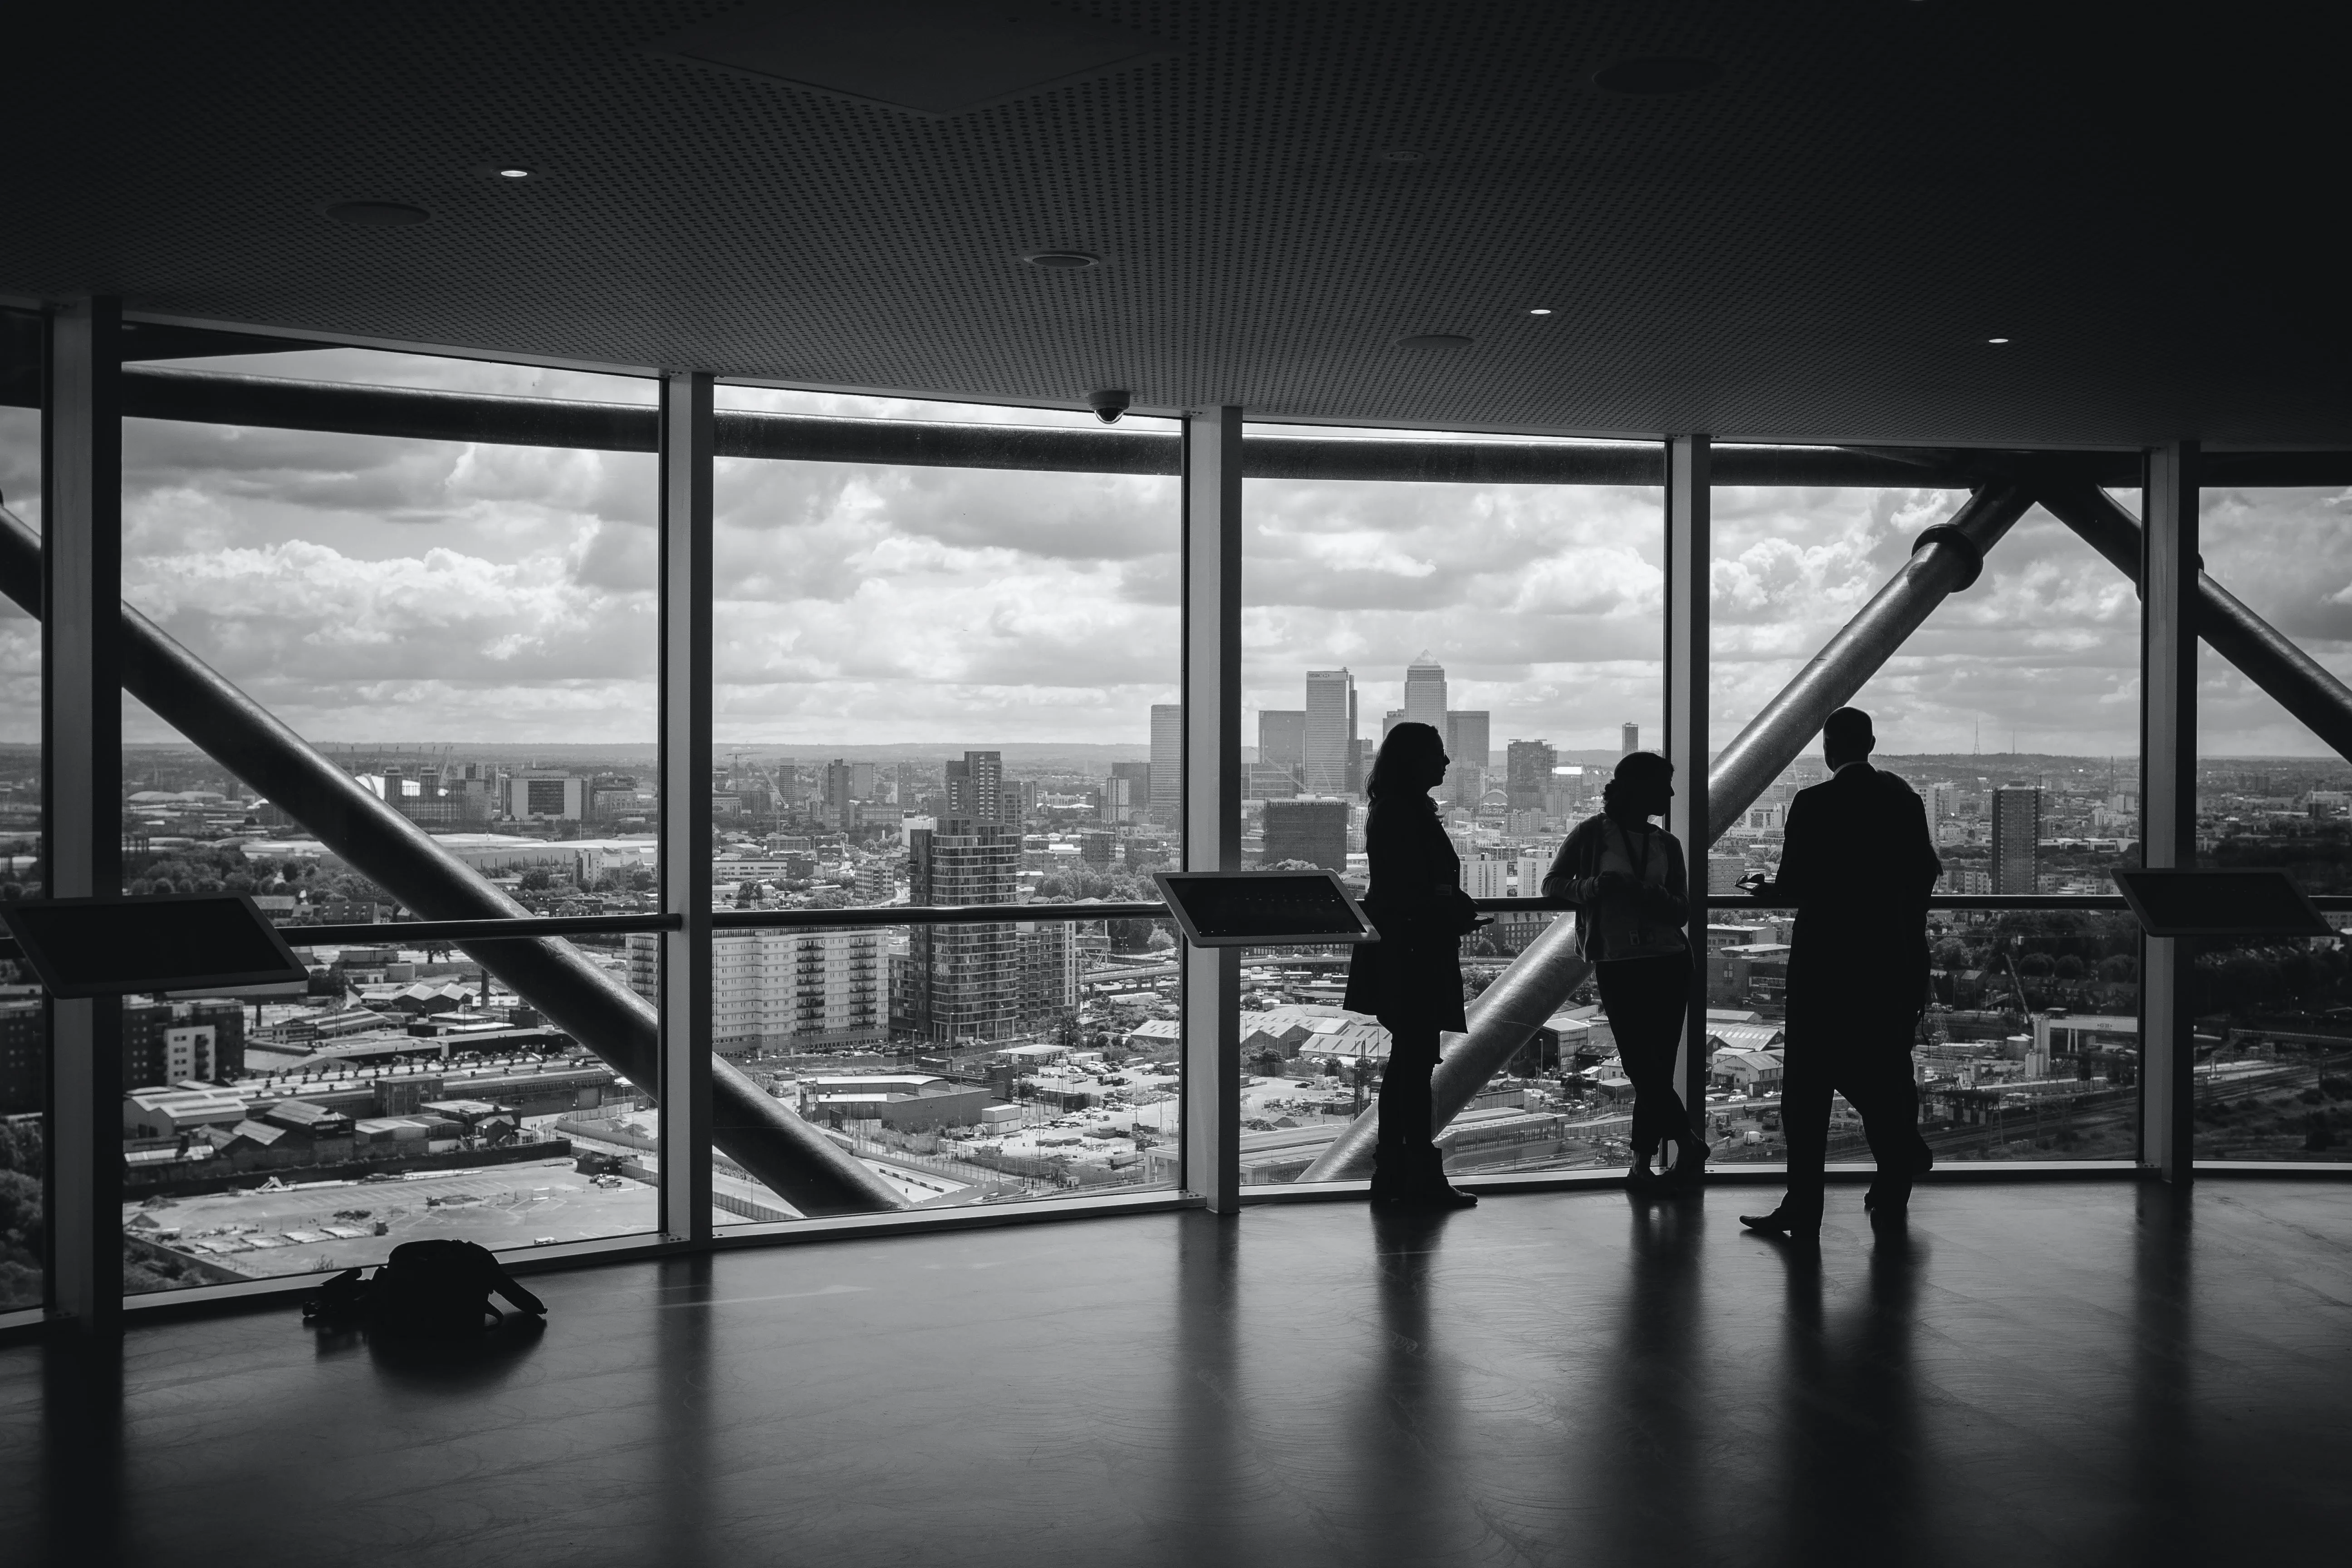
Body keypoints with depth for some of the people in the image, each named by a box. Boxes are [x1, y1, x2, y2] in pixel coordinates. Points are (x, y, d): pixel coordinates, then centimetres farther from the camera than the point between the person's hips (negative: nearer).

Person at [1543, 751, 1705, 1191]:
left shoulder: (1666, 845, 11)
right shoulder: (1593, 834, 1)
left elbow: (1682, 911, 7)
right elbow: (1552, 883, 3)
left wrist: (1651, 895, -14)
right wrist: (1593, 886, -16)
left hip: (1669, 962, 3)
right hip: (1617, 965, -3)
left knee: (1657, 1067, 0)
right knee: (1640, 1063, -9)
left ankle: (1642, 1164, 7)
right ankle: (1688, 1143, 3)